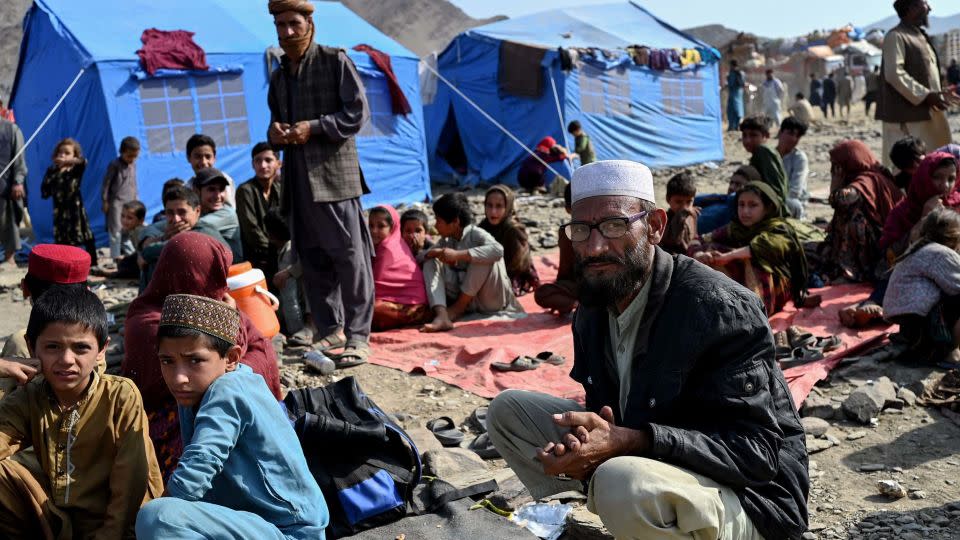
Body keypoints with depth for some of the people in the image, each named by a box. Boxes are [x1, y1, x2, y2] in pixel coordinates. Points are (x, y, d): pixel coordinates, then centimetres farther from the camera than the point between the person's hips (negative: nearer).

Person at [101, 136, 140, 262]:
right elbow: (106, 183, -9)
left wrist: (135, 198, 19)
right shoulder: (114, 165, -12)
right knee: (116, 229, -3)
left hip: (129, 202, 6)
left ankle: (128, 253, 20)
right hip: (116, 202, -6)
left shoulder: (133, 165, 8)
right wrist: (105, 201, -10)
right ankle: (116, 256, 0)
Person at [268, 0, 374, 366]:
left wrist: (313, 127, -15)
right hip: (298, 180, 6)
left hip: (333, 174, -6)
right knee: (312, 259, 8)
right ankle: (330, 331, 17)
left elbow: (358, 113, -5)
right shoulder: (279, 77, 19)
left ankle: (357, 337, -3)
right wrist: (275, 134, 4)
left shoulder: (335, 61, 2)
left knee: (349, 255, -7)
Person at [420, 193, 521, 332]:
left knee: (486, 258, -29)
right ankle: (442, 316, -31)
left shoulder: (476, 234, -12)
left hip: (489, 300, -6)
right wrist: (435, 252, -19)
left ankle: (458, 308, -17)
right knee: (431, 262, -8)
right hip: (463, 299, 6)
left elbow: (497, 250, -32)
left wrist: (458, 255, -33)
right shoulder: (445, 241, 9)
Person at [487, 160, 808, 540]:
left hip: (747, 498, -7)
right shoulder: (592, 311, 2)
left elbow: (756, 451, -25)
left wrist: (628, 443, -35)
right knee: (509, 410, 5)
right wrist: (586, 447, -17)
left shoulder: (720, 309, -22)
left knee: (623, 480, -39)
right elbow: (605, 412, 9)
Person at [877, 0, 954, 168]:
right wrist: (926, 95, -22)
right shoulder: (896, 37, -11)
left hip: (929, 114, 10)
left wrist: (938, 94, 13)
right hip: (908, 116, -10)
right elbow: (894, 74, -21)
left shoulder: (920, 36, 19)